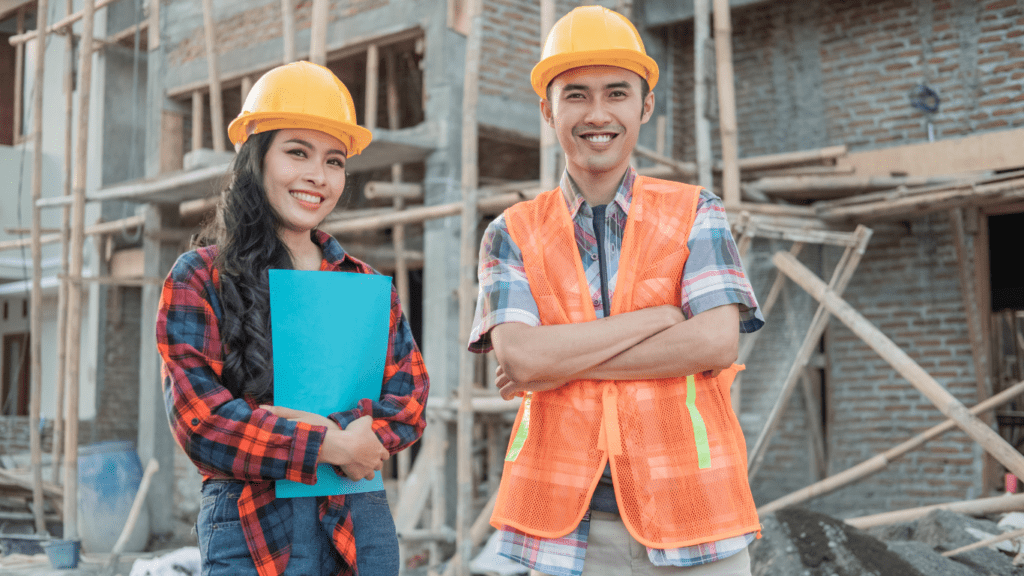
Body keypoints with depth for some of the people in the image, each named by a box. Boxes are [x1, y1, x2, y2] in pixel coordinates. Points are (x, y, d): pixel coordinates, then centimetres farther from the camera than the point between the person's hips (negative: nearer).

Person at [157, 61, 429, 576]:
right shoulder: (198, 280, 1)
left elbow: (408, 402, 4)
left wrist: (327, 426, -13)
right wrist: (326, 446, -13)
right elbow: (199, 420, -8)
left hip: (360, 530, 3)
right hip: (250, 534, -3)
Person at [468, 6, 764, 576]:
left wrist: (559, 364, -9)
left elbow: (717, 341, -9)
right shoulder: (513, 235, 6)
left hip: (690, 510, 0)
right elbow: (520, 356, -9)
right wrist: (659, 316, -10)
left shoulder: (695, 213, 5)